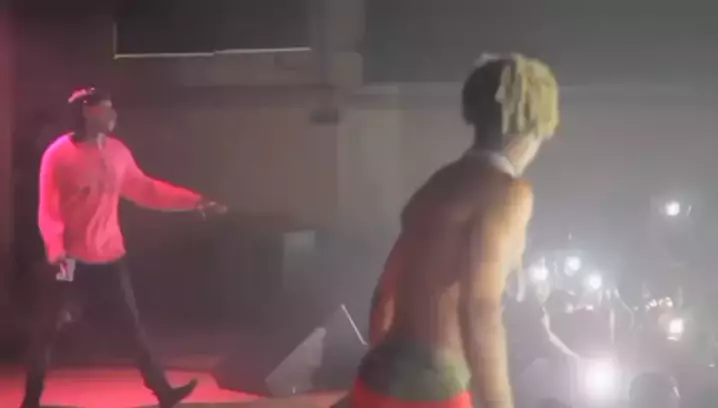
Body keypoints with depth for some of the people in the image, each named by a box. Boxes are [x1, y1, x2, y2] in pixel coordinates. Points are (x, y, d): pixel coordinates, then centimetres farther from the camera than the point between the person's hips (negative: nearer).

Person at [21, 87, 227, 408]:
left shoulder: (117, 151, 5)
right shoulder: (59, 154, -12)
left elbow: (145, 190, 13)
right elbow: (48, 209, -14)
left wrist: (196, 202, 9)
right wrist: (56, 251, -29)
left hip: (110, 258, 5)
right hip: (74, 260, -5)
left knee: (132, 326, 11)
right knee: (49, 328, 1)